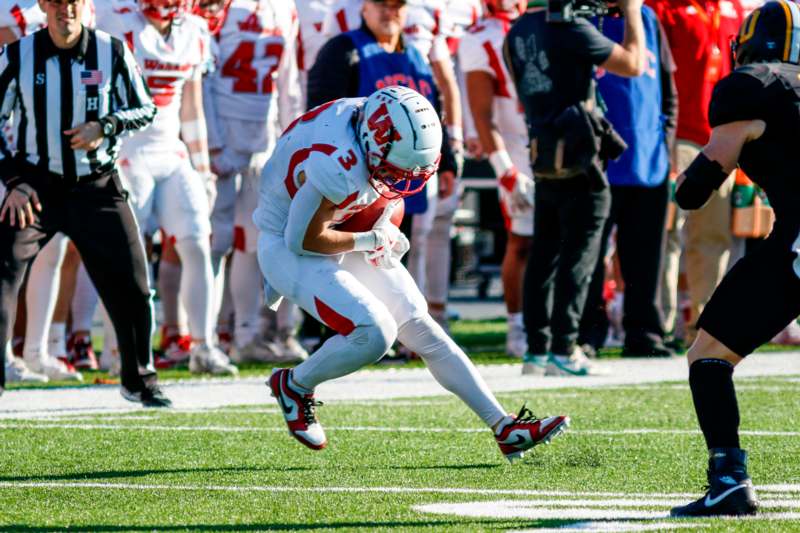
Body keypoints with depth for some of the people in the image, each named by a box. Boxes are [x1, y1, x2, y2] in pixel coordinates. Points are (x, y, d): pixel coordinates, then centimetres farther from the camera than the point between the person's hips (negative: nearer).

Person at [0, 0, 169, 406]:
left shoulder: (111, 52, -4)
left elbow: (145, 109, 6)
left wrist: (105, 126, -14)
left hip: (97, 188, 1)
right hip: (36, 186, -1)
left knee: (131, 283, 3)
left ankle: (140, 380, 24)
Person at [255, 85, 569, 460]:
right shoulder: (337, 168, -36)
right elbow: (303, 240, -25)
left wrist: (383, 233, -2)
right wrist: (371, 240, -15)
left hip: (343, 237, 8)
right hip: (289, 248, -8)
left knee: (421, 328, 1)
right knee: (374, 332, -24)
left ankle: (505, 428, 1)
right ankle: (294, 386, 4)